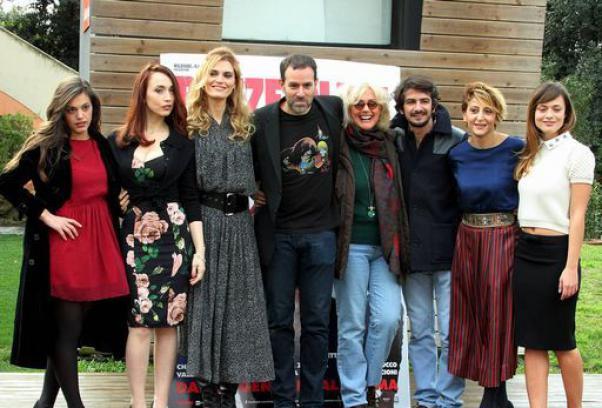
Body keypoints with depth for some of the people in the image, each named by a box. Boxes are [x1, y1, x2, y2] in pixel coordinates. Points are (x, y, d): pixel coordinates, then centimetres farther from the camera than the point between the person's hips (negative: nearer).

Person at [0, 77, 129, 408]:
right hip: (64, 243, -5)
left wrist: (121, 206, 8)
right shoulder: (46, 147, -4)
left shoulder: (103, 146, 11)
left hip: (100, 244, 6)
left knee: (71, 327, 10)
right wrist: (46, 216, -11)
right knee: (67, 329, -2)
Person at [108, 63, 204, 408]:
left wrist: (199, 251, 0)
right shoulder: (118, 142, 5)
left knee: (168, 321, 1)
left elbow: (191, 199, 4)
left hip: (174, 236, 1)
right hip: (133, 236, 0)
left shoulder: (183, 143, 6)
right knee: (139, 321, -5)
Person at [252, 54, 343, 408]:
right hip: (278, 233, -2)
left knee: (317, 322, 7)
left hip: (321, 232, 2)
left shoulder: (333, 109, 2)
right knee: (280, 320, 5)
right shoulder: (263, 120, -6)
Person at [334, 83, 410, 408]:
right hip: (351, 246, -3)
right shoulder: (338, 146, -3)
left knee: (388, 318, -6)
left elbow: (399, 199, 16)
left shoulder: (391, 145, 8)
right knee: (351, 325, 2)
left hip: (385, 247, 3)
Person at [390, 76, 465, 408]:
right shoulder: (393, 141, 3)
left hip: (449, 249, -3)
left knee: (451, 333, 0)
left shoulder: (457, 141, -7)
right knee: (420, 331, 11)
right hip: (411, 252, 3)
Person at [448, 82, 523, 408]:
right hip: (467, 239, 5)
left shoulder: (515, 149, -9)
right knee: (469, 315, 8)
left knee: (497, 315, 1)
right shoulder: (456, 155, 4)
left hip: (503, 238, -4)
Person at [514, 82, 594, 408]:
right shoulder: (529, 155, 12)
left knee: (562, 340, 4)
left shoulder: (577, 154, -6)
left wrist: (571, 268, -14)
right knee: (532, 341, 5)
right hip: (525, 252, 6)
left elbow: (577, 215, -10)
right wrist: (518, 248, 7)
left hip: (556, 252, -6)